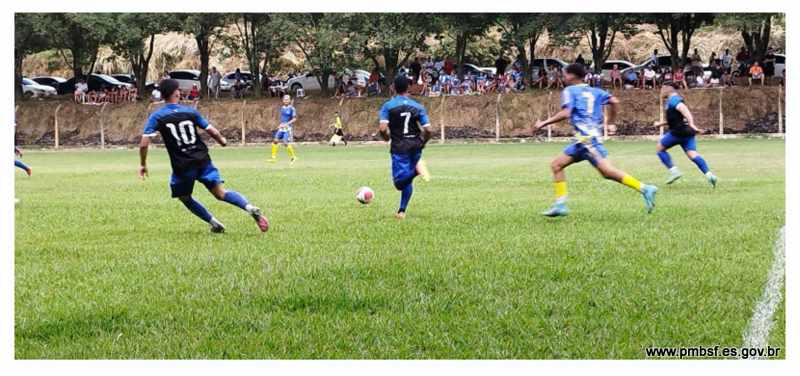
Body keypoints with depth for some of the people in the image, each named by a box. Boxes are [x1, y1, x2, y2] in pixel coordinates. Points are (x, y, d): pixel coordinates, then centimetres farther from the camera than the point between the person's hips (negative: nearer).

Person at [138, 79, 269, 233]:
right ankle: (250, 208, -25)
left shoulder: (156, 117, -1)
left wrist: (142, 164, 5)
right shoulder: (190, 111, 5)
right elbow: (213, 132, 6)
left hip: (182, 166, -2)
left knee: (185, 197, 22)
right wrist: (222, 140, 28)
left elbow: (144, 144, -10)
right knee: (220, 193, -1)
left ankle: (215, 223, 16)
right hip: (203, 160, 2)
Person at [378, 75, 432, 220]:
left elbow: (382, 128, -15)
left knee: (399, 183, -8)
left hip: (399, 148, -3)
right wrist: (422, 143, 15)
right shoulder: (418, 107, 2)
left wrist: (387, 138, 8)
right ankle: (402, 211, 15)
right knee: (407, 181, 18)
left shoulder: (388, 106, -4)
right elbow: (428, 130, -3)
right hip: (415, 147, 3)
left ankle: (417, 169, -35)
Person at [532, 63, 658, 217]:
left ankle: (644, 189, -20)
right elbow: (614, 102, 8)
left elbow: (565, 113, -14)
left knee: (607, 171, -13)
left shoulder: (569, 91, 1)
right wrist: (610, 122, 22)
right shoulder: (594, 91, 19)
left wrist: (544, 123, -5)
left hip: (587, 138, -9)